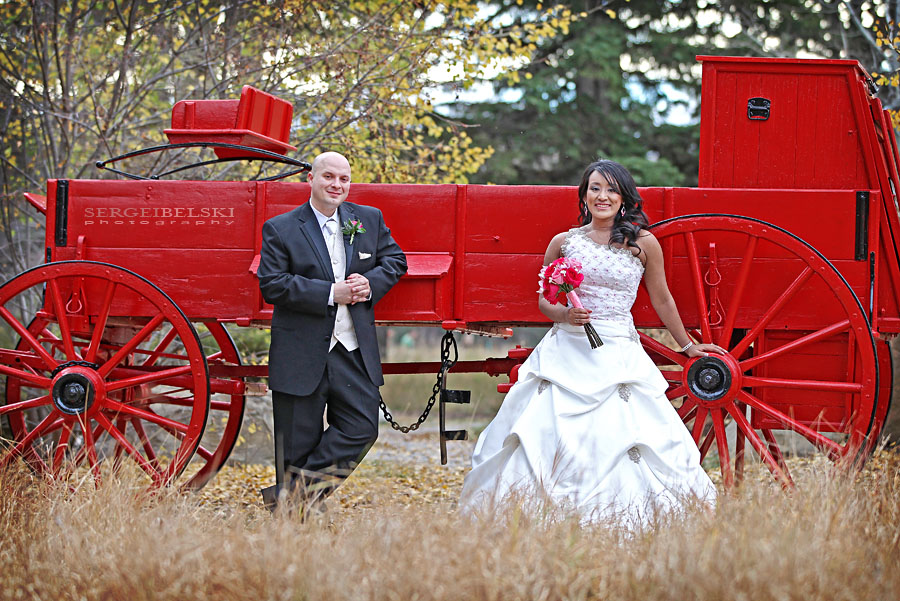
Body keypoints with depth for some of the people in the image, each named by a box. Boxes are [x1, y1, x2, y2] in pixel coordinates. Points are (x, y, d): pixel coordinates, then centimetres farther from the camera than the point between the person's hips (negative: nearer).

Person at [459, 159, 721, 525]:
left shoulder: (643, 244, 3)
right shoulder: (564, 242, 8)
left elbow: (662, 300, 15)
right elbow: (543, 300, 15)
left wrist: (687, 346, 24)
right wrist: (565, 314, -7)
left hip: (617, 355, -1)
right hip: (565, 353, 1)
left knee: (617, 437, -12)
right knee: (544, 432, -7)